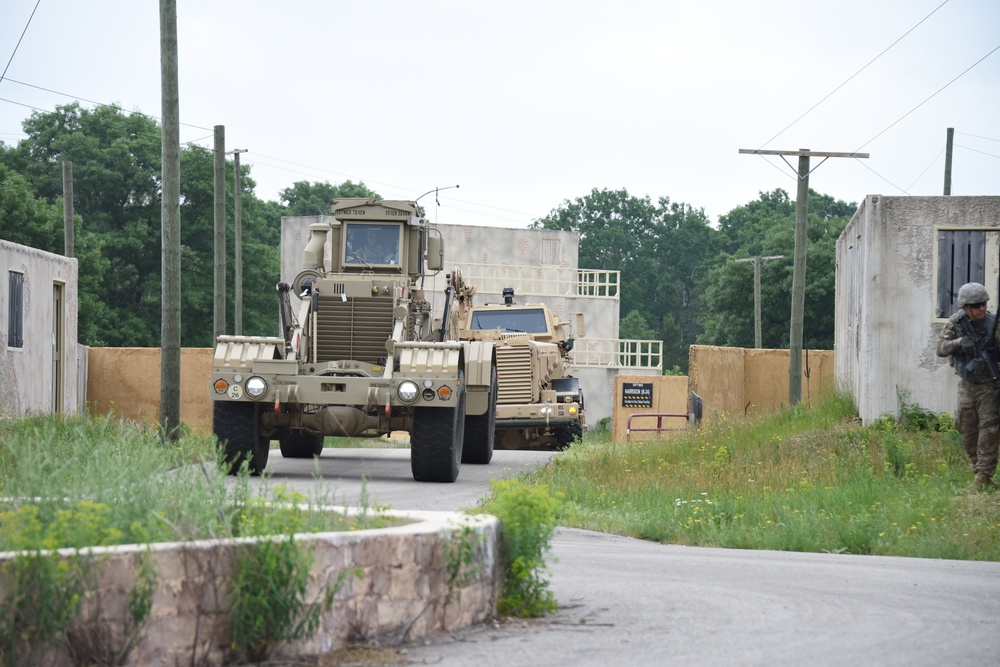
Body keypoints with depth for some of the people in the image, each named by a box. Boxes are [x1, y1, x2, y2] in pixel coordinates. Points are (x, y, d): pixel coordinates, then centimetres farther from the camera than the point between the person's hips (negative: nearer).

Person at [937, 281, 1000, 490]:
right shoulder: (956, 322, -5)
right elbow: (941, 348, -10)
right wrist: (959, 342, -28)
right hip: (966, 385, 4)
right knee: (967, 433, 10)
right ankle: (979, 471, 24)